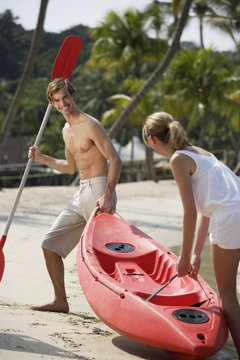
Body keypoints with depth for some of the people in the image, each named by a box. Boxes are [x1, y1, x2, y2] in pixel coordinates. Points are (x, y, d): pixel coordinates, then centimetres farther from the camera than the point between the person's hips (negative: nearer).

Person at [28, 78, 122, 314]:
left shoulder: (90, 125, -11)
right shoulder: (67, 130, 16)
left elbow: (115, 160, -17)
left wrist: (107, 196, -28)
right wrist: (41, 158, 19)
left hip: (98, 190, -9)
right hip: (81, 192, 9)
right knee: (50, 244, 9)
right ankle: (61, 302, 17)